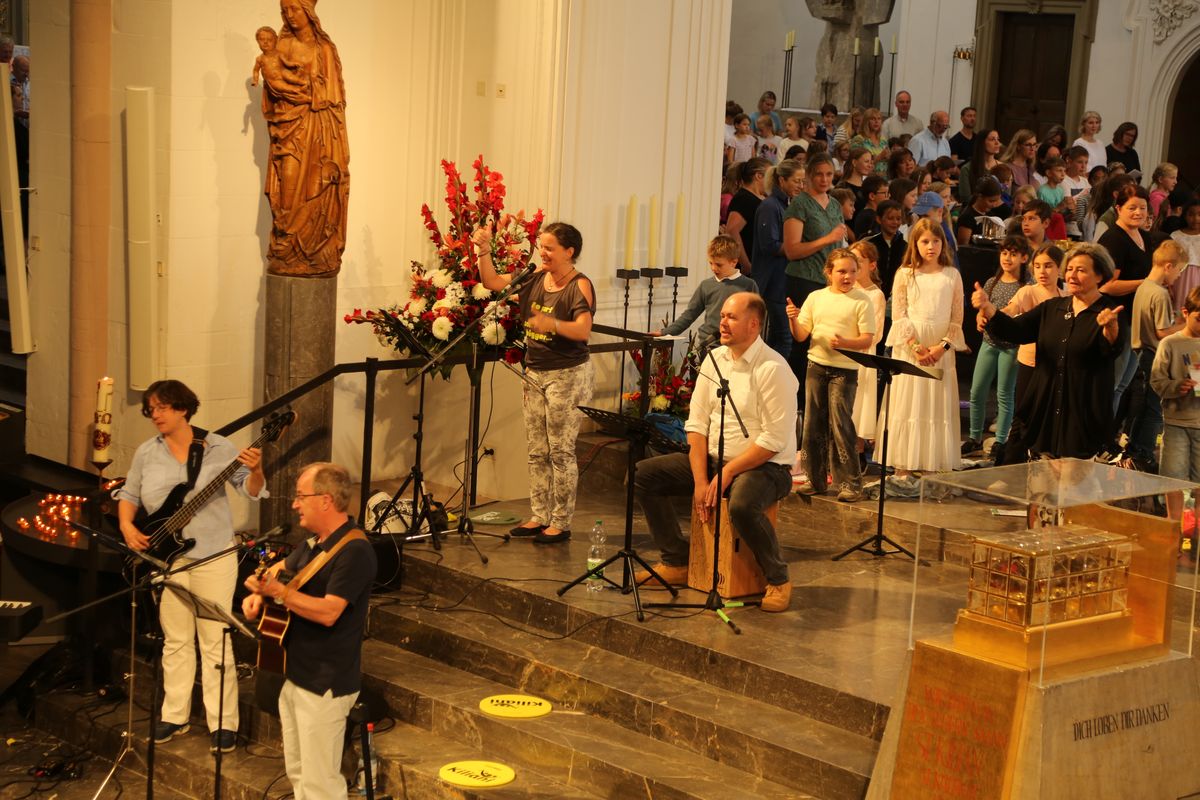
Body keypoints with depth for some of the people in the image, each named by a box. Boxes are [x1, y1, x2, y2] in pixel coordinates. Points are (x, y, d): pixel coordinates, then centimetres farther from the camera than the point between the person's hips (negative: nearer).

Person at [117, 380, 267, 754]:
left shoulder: (218, 448, -6)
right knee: (176, 641, 12)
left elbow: (252, 490, -7)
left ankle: (224, 722, 5)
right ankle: (175, 715, 22)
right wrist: (127, 526, -3)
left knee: (215, 642, -1)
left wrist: (255, 471, -29)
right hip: (166, 558, 4)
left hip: (213, 556, -3)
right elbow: (128, 494, 15)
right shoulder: (146, 453, 5)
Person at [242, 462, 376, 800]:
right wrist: (258, 593, 7)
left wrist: (277, 591, -34)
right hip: (294, 674, 10)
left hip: (325, 684, -10)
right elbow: (282, 568, 27)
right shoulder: (314, 542, 11)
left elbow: (329, 612, -28)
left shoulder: (355, 551, -21)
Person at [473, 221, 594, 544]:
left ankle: (561, 524, 3)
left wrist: (553, 324, -45)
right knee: (537, 451, 11)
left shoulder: (580, 286, -14)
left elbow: (583, 329, -28)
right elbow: (493, 282, 10)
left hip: (567, 375, -8)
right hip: (535, 372, 8)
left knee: (561, 451, -3)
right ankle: (540, 516, 19)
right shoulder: (536, 278, 7)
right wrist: (484, 251, -4)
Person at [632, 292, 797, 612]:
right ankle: (677, 563, 5)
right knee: (644, 474, -6)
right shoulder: (714, 359, 6)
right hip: (713, 459, 7)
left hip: (764, 466, -7)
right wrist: (700, 479, -7)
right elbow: (697, 423, 4)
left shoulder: (773, 369, -16)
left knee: (742, 504, -39)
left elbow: (774, 440, -20)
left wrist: (727, 473, -20)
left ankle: (778, 580, -14)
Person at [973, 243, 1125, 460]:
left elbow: (1113, 349, -23)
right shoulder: (1052, 308, 12)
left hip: (1083, 417, -5)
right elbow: (1014, 330, 4)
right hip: (1042, 411, 5)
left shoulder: (1108, 313, -5)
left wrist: (1110, 327, -45)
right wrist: (987, 308, -13)